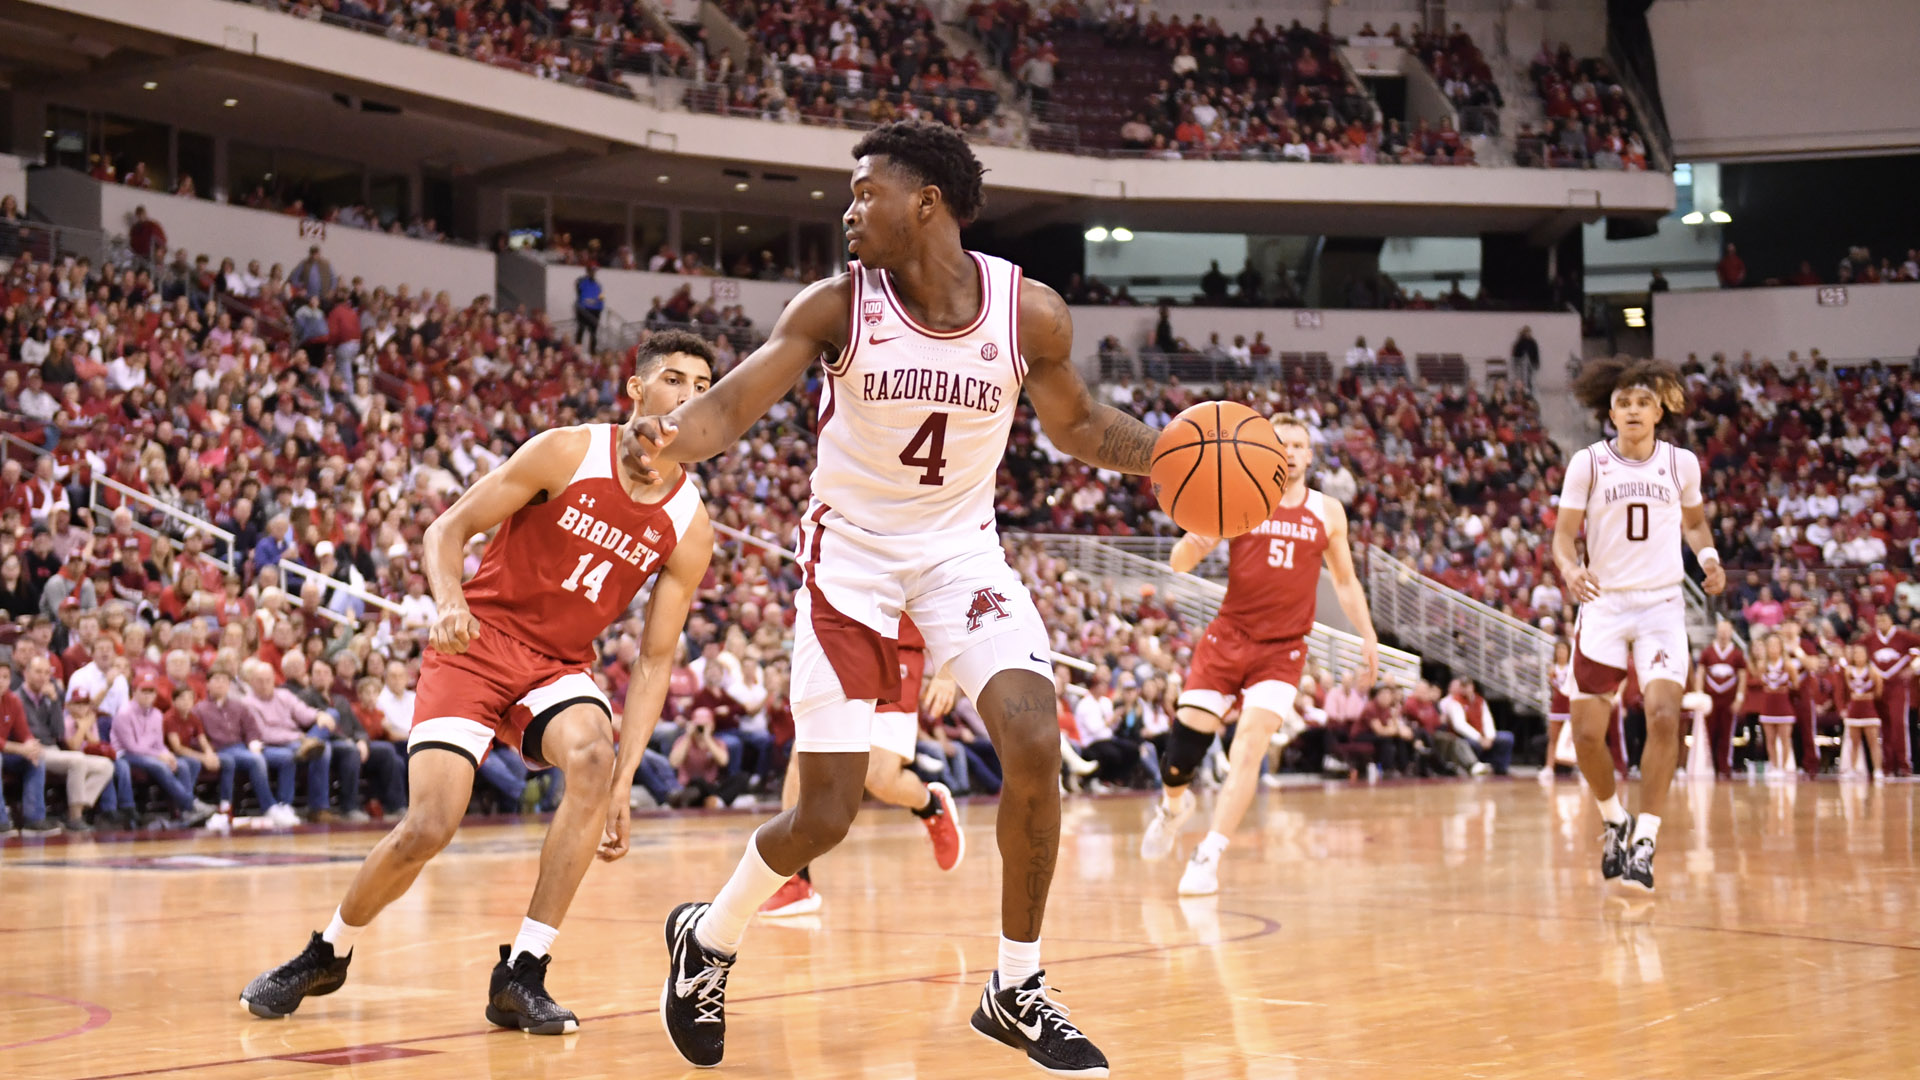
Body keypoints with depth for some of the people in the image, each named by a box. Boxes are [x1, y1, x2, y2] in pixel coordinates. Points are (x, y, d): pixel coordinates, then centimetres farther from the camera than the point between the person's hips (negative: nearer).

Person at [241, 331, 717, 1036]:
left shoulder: (689, 529, -4)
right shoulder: (567, 453, -13)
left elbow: (655, 660, -1)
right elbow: (448, 529, -8)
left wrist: (623, 786, -8)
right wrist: (450, 602, -30)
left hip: (560, 664, 3)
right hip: (477, 644, -3)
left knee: (594, 758, -31)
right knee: (428, 828, -16)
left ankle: (521, 977, -22)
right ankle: (327, 953, 16)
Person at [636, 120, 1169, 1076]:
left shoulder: (1031, 313, -9)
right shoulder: (836, 307, -14)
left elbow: (1075, 424, 9)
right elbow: (732, 404, -21)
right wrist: (674, 438, -45)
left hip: (961, 549, 2)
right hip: (852, 553, -2)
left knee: (1035, 746, -20)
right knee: (825, 816, -5)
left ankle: (1016, 990, 0)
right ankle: (708, 940, 26)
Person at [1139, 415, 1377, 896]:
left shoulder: (1328, 512, 7)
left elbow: (1345, 580, 20)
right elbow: (1179, 564, -3)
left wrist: (1368, 636, 11)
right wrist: (1193, 540, -26)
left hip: (1282, 649, 0)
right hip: (1228, 637, 0)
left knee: (1248, 748, -17)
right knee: (1184, 745, -3)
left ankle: (1208, 856, -13)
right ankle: (1173, 806, 32)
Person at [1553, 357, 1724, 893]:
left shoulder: (1681, 463, 3)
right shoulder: (1588, 464, -2)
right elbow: (1564, 534, -2)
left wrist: (1708, 555, -1)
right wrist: (1570, 569, -24)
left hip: (1662, 606, 0)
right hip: (1604, 604, 0)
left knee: (1664, 716, -20)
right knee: (1587, 733, -2)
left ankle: (1644, 842, -13)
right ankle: (1615, 820, 27)